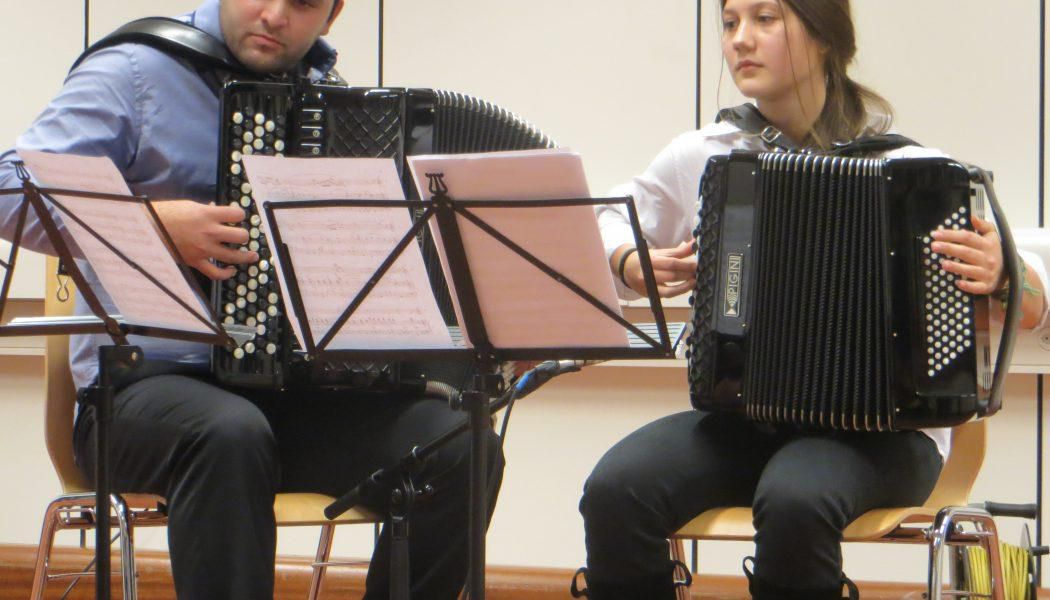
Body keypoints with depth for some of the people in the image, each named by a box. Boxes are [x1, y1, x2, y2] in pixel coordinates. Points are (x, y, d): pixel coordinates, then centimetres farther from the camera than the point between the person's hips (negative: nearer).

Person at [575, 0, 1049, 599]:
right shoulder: (702, 156, 6)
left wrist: (1000, 274, -26)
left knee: (794, 501, -37)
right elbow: (606, 226, 26)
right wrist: (631, 264, 3)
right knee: (616, 490, -26)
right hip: (736, 418, 4)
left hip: (876, 431, -4)